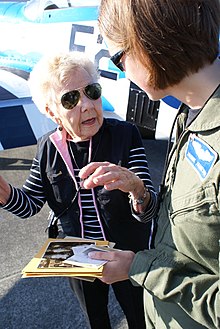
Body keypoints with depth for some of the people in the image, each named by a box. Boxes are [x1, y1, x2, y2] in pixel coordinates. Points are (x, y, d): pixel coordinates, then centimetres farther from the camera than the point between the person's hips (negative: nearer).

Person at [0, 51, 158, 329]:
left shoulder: (125, 135, -21)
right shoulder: (48, 148, -12)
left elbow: (147, 213, -24)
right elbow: (29, 205, -4)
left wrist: (136, 188, -48)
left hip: (125, 256, -2)